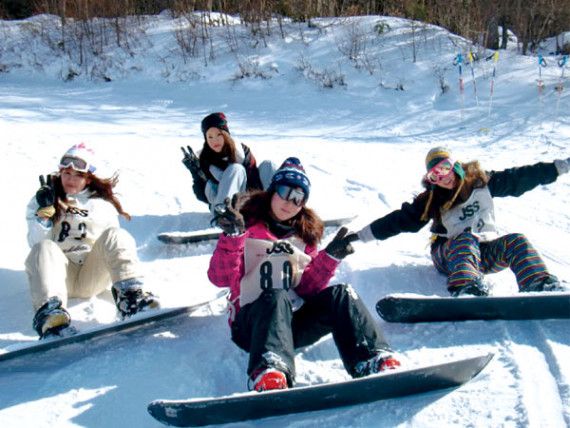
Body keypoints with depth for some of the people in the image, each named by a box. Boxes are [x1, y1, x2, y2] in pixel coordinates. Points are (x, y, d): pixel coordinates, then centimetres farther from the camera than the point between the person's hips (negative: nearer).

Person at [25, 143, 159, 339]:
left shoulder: (102, 205, 17)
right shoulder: (41, 202, 17)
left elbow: (113, 242, 2)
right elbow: (36, 242, 3)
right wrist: (45, 211, -10)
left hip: (94, 275, 0)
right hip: (62, 275, 0)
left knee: (115, 235, -25)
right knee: (44, 248, -33)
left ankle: (130, 294, -42)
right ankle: (50, 312, -57)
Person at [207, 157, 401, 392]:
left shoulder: (305, 234, 20)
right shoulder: (247, 225, 7)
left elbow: (307, 287, 8)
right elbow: (220, 278, -7)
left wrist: (330, 258, -6)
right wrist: (233, 236, -21)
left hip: (295, 323, 4)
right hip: (252, 322, -4)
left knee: (340, 294, -21)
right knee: (276, 297, -37)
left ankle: (372, 361, -39)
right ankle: (267, 374, -62)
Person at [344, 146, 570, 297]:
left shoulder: (481, 182, 4)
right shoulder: (429, 200, 2)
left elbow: (519, 178, 7)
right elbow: (401, 220, 0)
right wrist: (362, 235, -6)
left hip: (486, 251, 2)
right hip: (450, 254, -2)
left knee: (516, 241, -24)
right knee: (466, 239, -34)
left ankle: (541, 287, -43)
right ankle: (467, 290, -60)